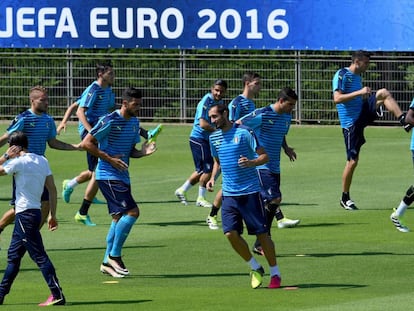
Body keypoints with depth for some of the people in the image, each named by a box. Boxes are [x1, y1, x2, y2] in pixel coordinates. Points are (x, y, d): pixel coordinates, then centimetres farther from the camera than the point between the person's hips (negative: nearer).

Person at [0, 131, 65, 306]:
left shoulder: (19, 162, -11)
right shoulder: (42, 161, 10)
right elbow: (52, 189, 10)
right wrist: (53, 215, 14)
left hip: (25, 213, -9)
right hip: (36, 212, 9)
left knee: (39, 256, -10)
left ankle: (57, 295, -15)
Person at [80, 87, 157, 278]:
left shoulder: (134, 122, 11)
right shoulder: (109, 121, -14)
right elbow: (87, 143, -14)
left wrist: (142, 152, -3)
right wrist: (109, 159, -18)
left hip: (122, 176, 9)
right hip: (108, 175, -9)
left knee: (119, 217, 10)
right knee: (132, 212, -17)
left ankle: (107, 262, 17)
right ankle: (114, 256, -8)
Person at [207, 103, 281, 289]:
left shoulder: (244, 132, -7)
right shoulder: (214, 138, 10)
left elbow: (265, 156, -7)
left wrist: (251, 162, -26)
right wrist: (213, 177, 8)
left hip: (250, 192, -5)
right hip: (229, 195, 5)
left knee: (261, 234, -2)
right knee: (231, 234, -8)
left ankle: (275, 273, 12)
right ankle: (255, 268, 11)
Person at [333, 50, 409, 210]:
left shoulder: (357, 76, 15)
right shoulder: (342, 75, -11)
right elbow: (337, 99, -25)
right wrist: (360, 92, -28)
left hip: (363, 113, 7)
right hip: (350, 122, -7)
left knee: (384, 93, -16)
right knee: (352, 161, -4)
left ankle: (404, 120, -27)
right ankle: (345, 198, 10)